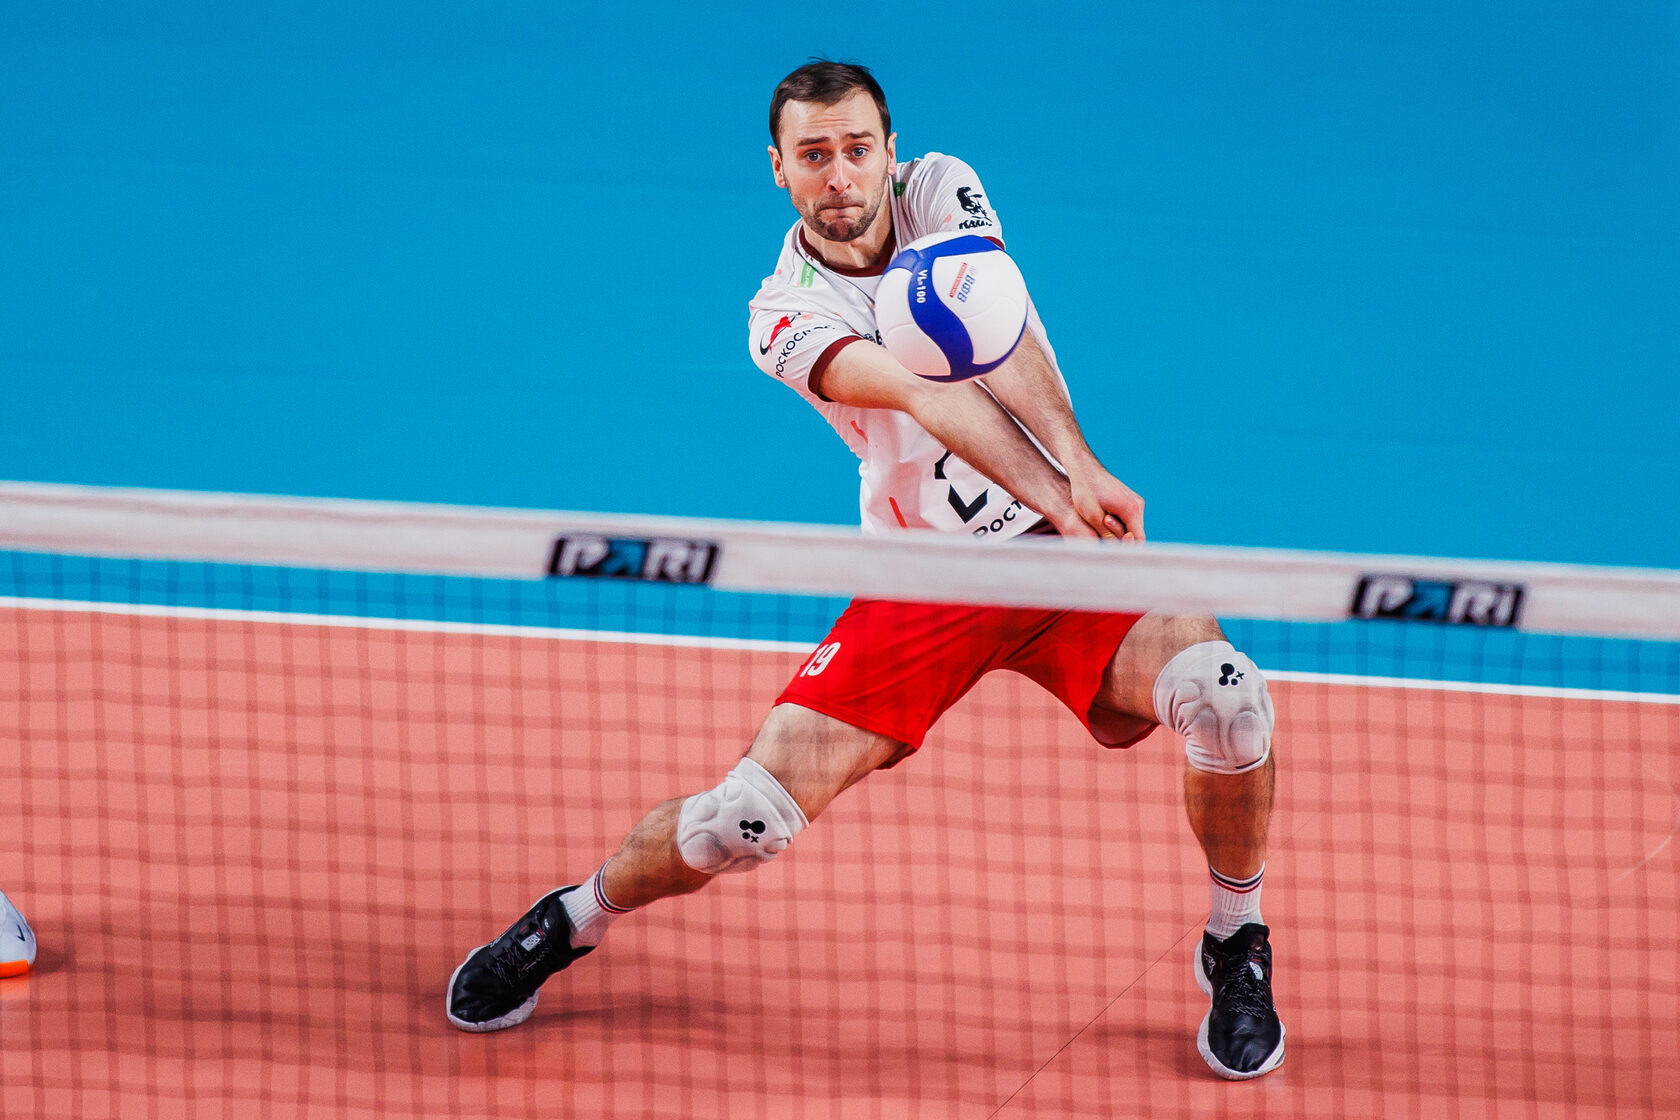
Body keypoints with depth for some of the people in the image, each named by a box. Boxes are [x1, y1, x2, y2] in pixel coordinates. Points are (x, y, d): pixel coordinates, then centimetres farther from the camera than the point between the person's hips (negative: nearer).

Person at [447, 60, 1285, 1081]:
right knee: (752, 816, -12)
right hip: (925, 580, -1)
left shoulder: (941, 190, -3)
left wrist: (1083, 467, -40)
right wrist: (1059, 499, -45)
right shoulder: (786, 315, -10)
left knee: (1225, 695, -26)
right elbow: (927, 398, -28)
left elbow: (1004, 349, -21)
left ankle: (1238, 945, 1)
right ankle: (573, 920, 21)